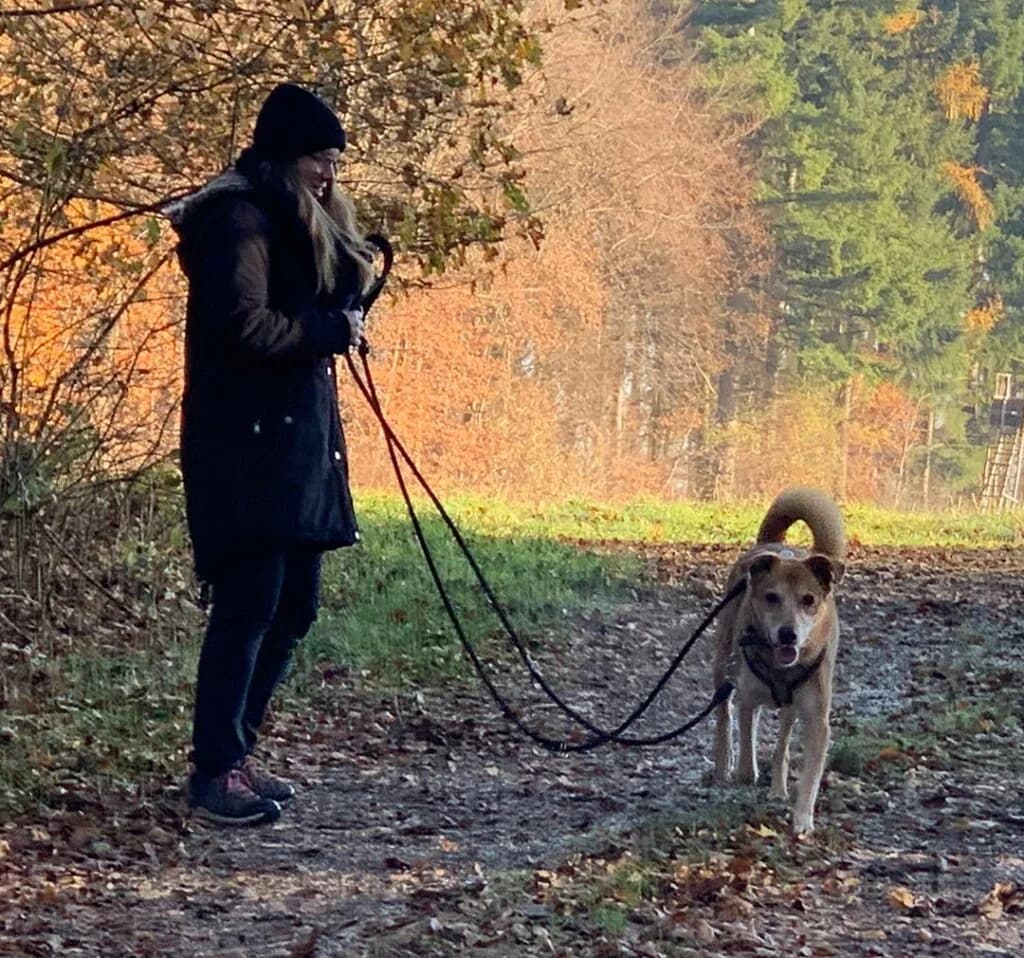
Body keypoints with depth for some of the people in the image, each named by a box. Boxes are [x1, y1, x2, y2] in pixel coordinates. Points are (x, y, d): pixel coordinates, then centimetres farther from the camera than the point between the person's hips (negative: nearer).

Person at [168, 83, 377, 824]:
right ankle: (215, 770, -5)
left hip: (296, 435, 10)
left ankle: (235, 750, 18)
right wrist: (333, 330, -11)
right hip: (248, 439, -10)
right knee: (250, 604, -10)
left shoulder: (303, 225, 18)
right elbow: (244, 325, -21)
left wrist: (358, 271, 2)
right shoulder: (243, 217, -12)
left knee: (295, 606, 10)